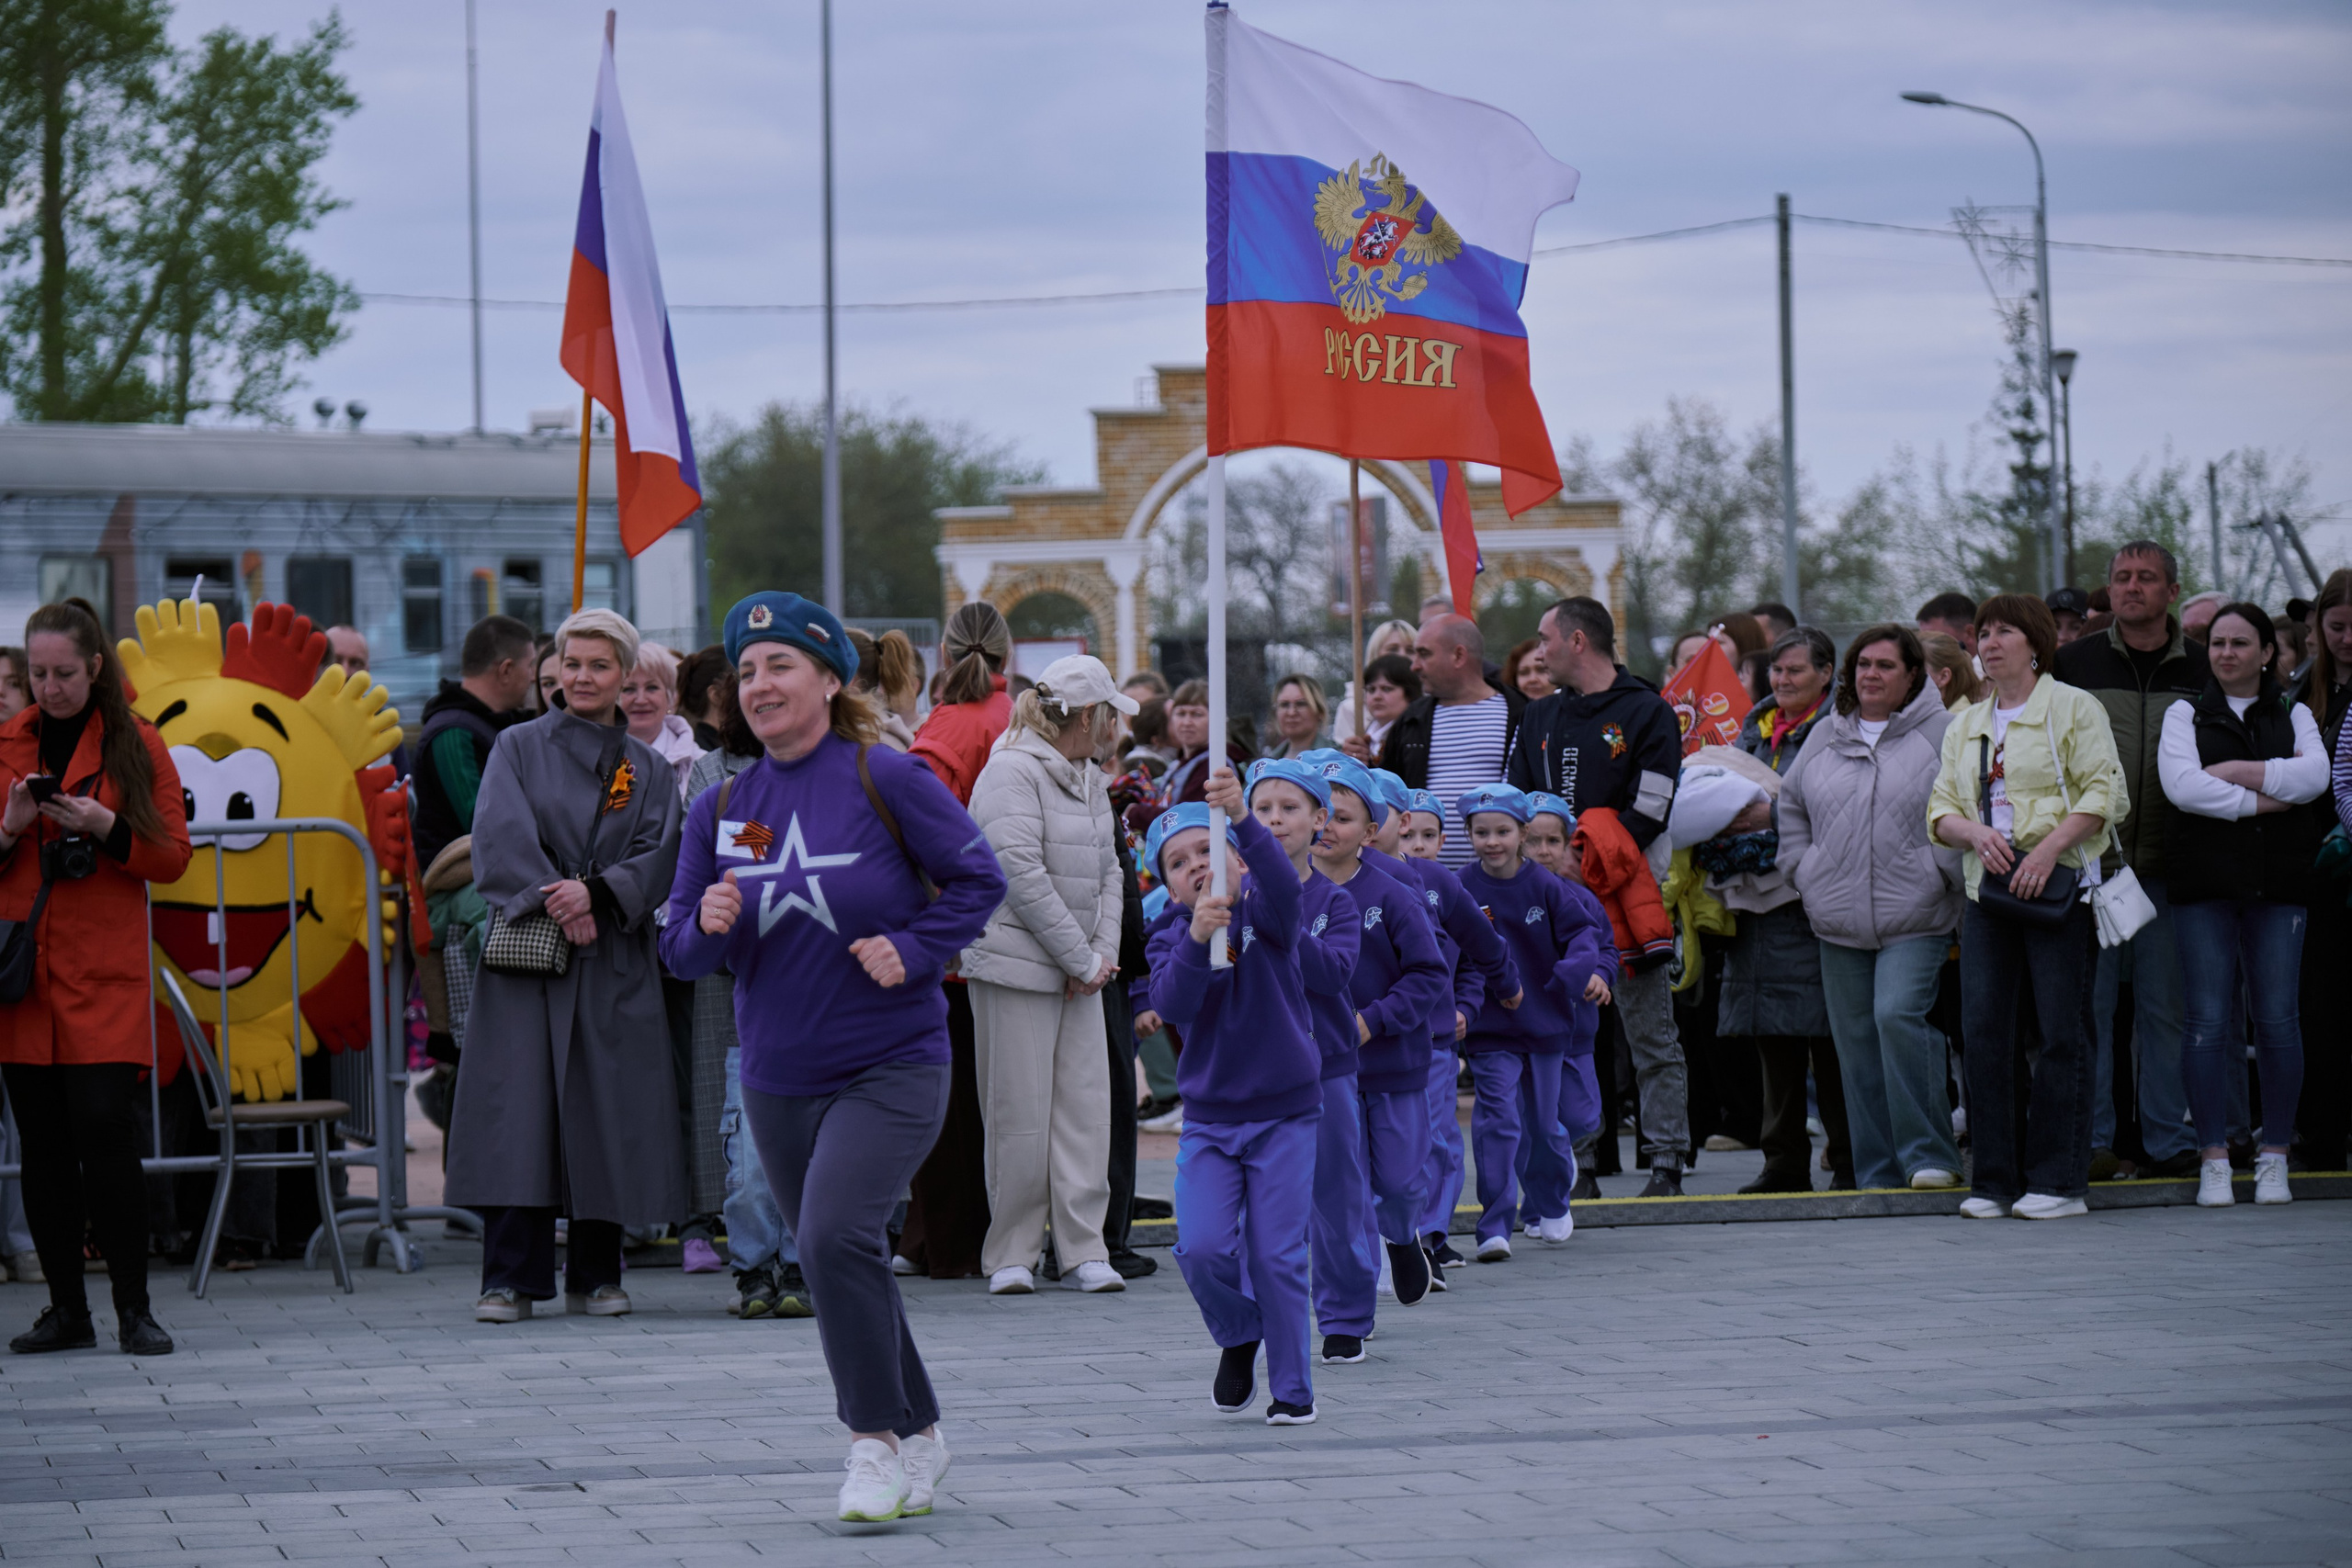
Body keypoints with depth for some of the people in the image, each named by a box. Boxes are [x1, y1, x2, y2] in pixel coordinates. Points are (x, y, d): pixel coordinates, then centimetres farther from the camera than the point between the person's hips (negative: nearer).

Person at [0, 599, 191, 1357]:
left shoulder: (136, 746, 4)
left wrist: (105, 827, -14)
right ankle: (66, 1310, 10)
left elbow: (172, 857, 1)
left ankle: (133, 1310, -4)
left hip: (105, 977, -3)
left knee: (106, 1134, -11)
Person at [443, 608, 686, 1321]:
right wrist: (555, 901, -17)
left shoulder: (648, 769, 12)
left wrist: (598, 893, -16)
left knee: (607, 1115, 1)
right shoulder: (520, 748, 7)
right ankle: (510, 1276, -6)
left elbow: (657, 859, 1)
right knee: (517, 1109, -8)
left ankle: (596, 1275, 10)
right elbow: (501, 836, -6)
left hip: (616, 965, 2)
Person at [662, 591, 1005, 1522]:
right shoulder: (722, 809, 4)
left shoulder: (885, 780, -8)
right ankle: (919, 1438, 29)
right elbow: (680, 950, 7)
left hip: (891, 1067, -5)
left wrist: (913, 950, -14)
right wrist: (706, 924, -15)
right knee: (837, 1268, 12)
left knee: (836, 1234, -23)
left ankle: (878, 1440, -10)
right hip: (778, 1080, 5)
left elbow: (978, 879, -2)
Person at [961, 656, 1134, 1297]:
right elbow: (1023, 876, -18)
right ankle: (1011, 1255, 4)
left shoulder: (1089, 780, 16)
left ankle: (1083, 1251, 5)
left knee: (1085, 1106, 2)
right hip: (1016, 967, -8)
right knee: (1020, 1113, -4)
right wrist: (1083, 960, -15)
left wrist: (1103, 952, 1)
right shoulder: (1012, 774, -12)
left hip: (1080, 972, 8)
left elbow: (1107, 871, 18)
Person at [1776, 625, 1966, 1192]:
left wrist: (1943, 873, -8)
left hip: (1915, 920, -5)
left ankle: (1927, 1154, -14)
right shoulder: (1824, 737, 14)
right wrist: (1805, 871, 14)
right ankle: (1877, 1172, 13)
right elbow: (1792, 807, 25)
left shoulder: (1942, 734, -2)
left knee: (1898, 1016, -23)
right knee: (1856, 1043, 5)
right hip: (1838, 924, 5)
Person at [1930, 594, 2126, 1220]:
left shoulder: (2073, 708, 1)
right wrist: (1976, 833, -7)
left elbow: (2103, 791, -7)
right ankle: (1995, 1180, 5)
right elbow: (1941, 808, 15)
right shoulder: (1965, 726, 19)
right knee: (1985, 1032, -1)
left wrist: (2047, 850, -17)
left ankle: (2058, 1180, -3)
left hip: (2059, 888, -5)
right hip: (1988, 891, 5)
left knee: (2061, 1032, -6)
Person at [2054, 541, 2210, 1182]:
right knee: (2088, 1004, -1)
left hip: (2168, 865, 1)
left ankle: (2168, 1141, 10)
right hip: (2090, 862, -1)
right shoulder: (2074, 663, 5)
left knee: (2166, 1007, 4)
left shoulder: (2202, 670, 7)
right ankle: (2091, 1140, 4)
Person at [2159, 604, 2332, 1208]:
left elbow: (2314, 775, -5)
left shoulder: (2293, 716, 14)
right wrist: (2265, 798, -9)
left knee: (2277, 1018, -2)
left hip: (2278, 885, 1)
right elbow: (2180, 785, -8)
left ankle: (2274, 1157, 6)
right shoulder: (2185, 715, 10)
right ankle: (2214, 1160, -2)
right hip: (2206, 885, -1)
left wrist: (2236, 772, -9)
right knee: (2209, 1021, -6)